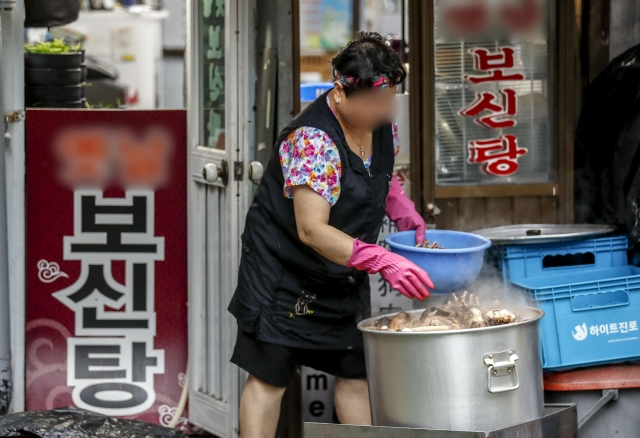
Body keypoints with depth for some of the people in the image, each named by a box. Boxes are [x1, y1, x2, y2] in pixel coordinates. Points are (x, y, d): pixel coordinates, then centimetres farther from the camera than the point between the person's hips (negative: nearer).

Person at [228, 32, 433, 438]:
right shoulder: (313, 141, -30)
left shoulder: (383, 125, -5)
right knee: (269, 375, -4)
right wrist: (383, 262, -44)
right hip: (284, 271, -7)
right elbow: (312, 230, -36)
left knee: (356, 371, 7)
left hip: (344, 275, 8)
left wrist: (406, 214, -3)